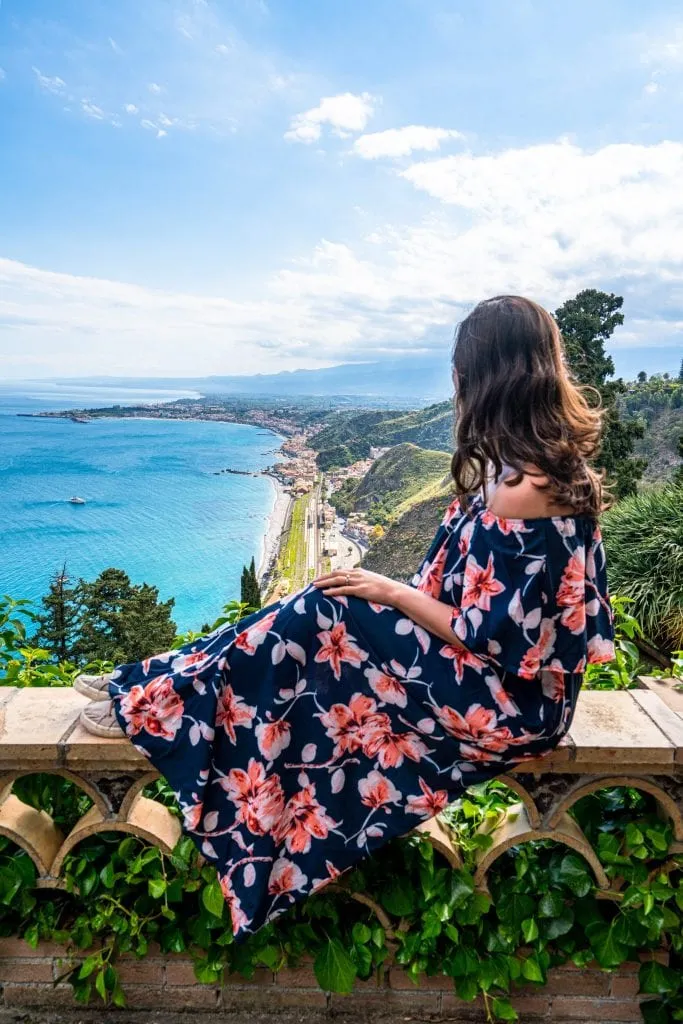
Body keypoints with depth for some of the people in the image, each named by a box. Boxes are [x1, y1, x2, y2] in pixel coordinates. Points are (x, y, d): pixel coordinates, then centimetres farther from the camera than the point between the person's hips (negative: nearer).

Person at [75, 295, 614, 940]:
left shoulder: (520, 488, -28)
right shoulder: (558, 457, 3)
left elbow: (487, 638, -24)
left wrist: (391, 592, -15)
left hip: (506, 702, -9)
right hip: (522, 676, 9)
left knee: (320, 616, -13)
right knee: (318, 618, 3)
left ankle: (149, 702, 4)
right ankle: (153, 688, 14)